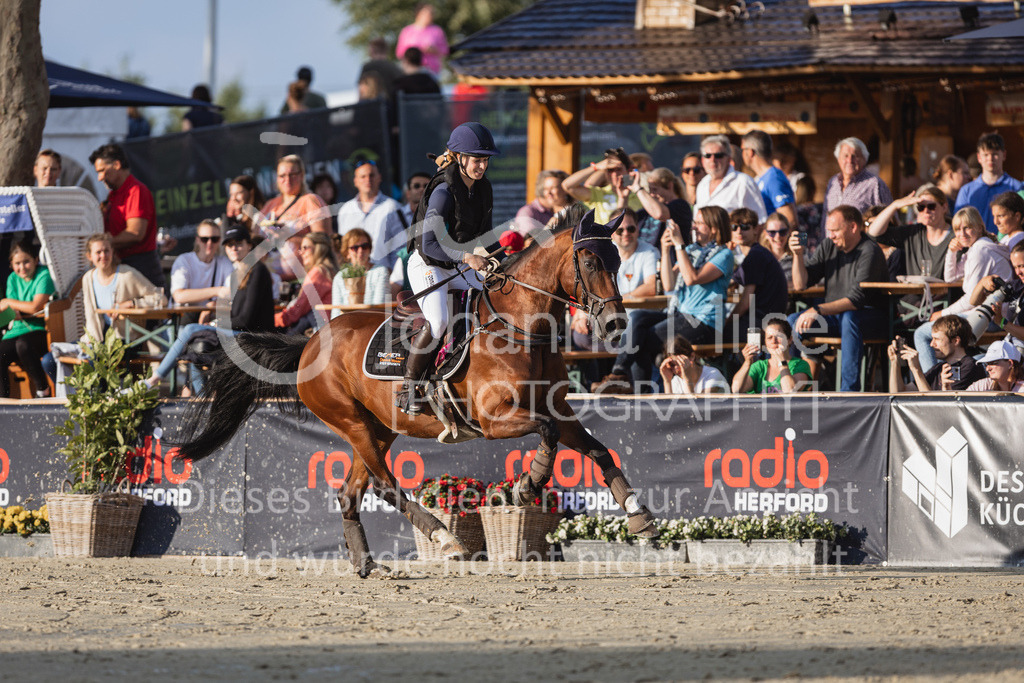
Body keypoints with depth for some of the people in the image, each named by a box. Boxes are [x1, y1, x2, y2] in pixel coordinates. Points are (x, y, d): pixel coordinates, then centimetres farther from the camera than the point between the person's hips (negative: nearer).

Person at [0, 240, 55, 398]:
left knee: (23, 344, -37)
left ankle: (42, 389, -19)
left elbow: (36, 307, -15)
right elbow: (13, 312, 8)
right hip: (18, 330, 5)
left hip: (39, 331, -5)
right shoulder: (13, 279, 12)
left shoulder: (44, 276, -7)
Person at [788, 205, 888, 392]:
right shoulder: (828, 247, 7)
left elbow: (857, 299, -25)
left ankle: (849, 389, -39)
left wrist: (818, 310, -33)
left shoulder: (869, 252, -15)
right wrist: (798, 255, -10)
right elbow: (801, 284, 7)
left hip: (869, 316, -6)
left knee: (848, 318, -39)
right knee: (793, 321, -15)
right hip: (834, 315, 7)